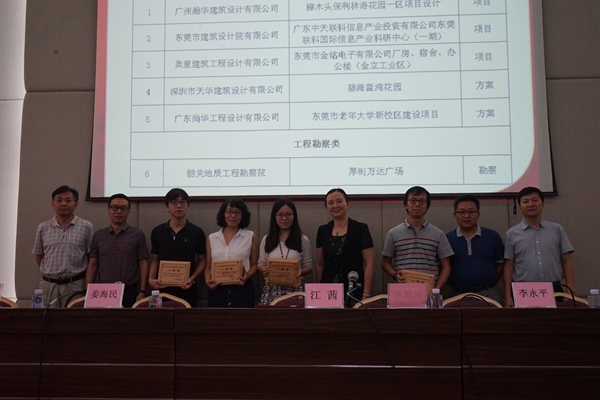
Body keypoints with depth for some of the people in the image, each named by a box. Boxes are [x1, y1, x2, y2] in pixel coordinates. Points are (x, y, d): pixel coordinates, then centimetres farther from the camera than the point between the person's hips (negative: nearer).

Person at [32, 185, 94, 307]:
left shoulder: (86, 227, -1)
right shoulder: (43, 228, 7)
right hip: (48, 285, 2)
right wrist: (50, 273, 11)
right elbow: (39, 256, 15)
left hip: (76, 285, -2)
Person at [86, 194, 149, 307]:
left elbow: (143, 264, 0)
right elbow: (92, 264, 9)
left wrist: (142, 291, -7)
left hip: (129, 292, -2)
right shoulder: (98, 235, 10)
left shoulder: (137, 234, 2)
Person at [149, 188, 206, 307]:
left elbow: (203, 260, 5)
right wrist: (151, 279, -4)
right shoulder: (157, 232, 5)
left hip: (187, 289, -1)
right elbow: (155, 259, 12)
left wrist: (193, 278, -11)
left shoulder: (197, 232, 0)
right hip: (163, 288, 1)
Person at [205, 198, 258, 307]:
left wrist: (247, 276, -11)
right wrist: (208, 280, -5)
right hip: (217, 290, 1)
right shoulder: (212, 238, 11)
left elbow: (254, 264, 7)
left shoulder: (251, 237, 6)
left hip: (242, 289, -1)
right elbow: (208, 267, 13)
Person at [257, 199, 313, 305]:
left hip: (293, 290, -1)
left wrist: (301, 272, -13)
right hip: (271, 290, 1)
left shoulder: (303, 240, 5)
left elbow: (308, 266, 9)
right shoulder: (266, 240, 9)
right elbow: (261, 264, 14)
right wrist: (264, 269, -9)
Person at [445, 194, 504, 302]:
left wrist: (489, 284, 3)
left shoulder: (492, 236, 4)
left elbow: (501, 264, 10)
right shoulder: (447, 239, 2)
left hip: (489, 294, 1)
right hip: (458, 295, 0)